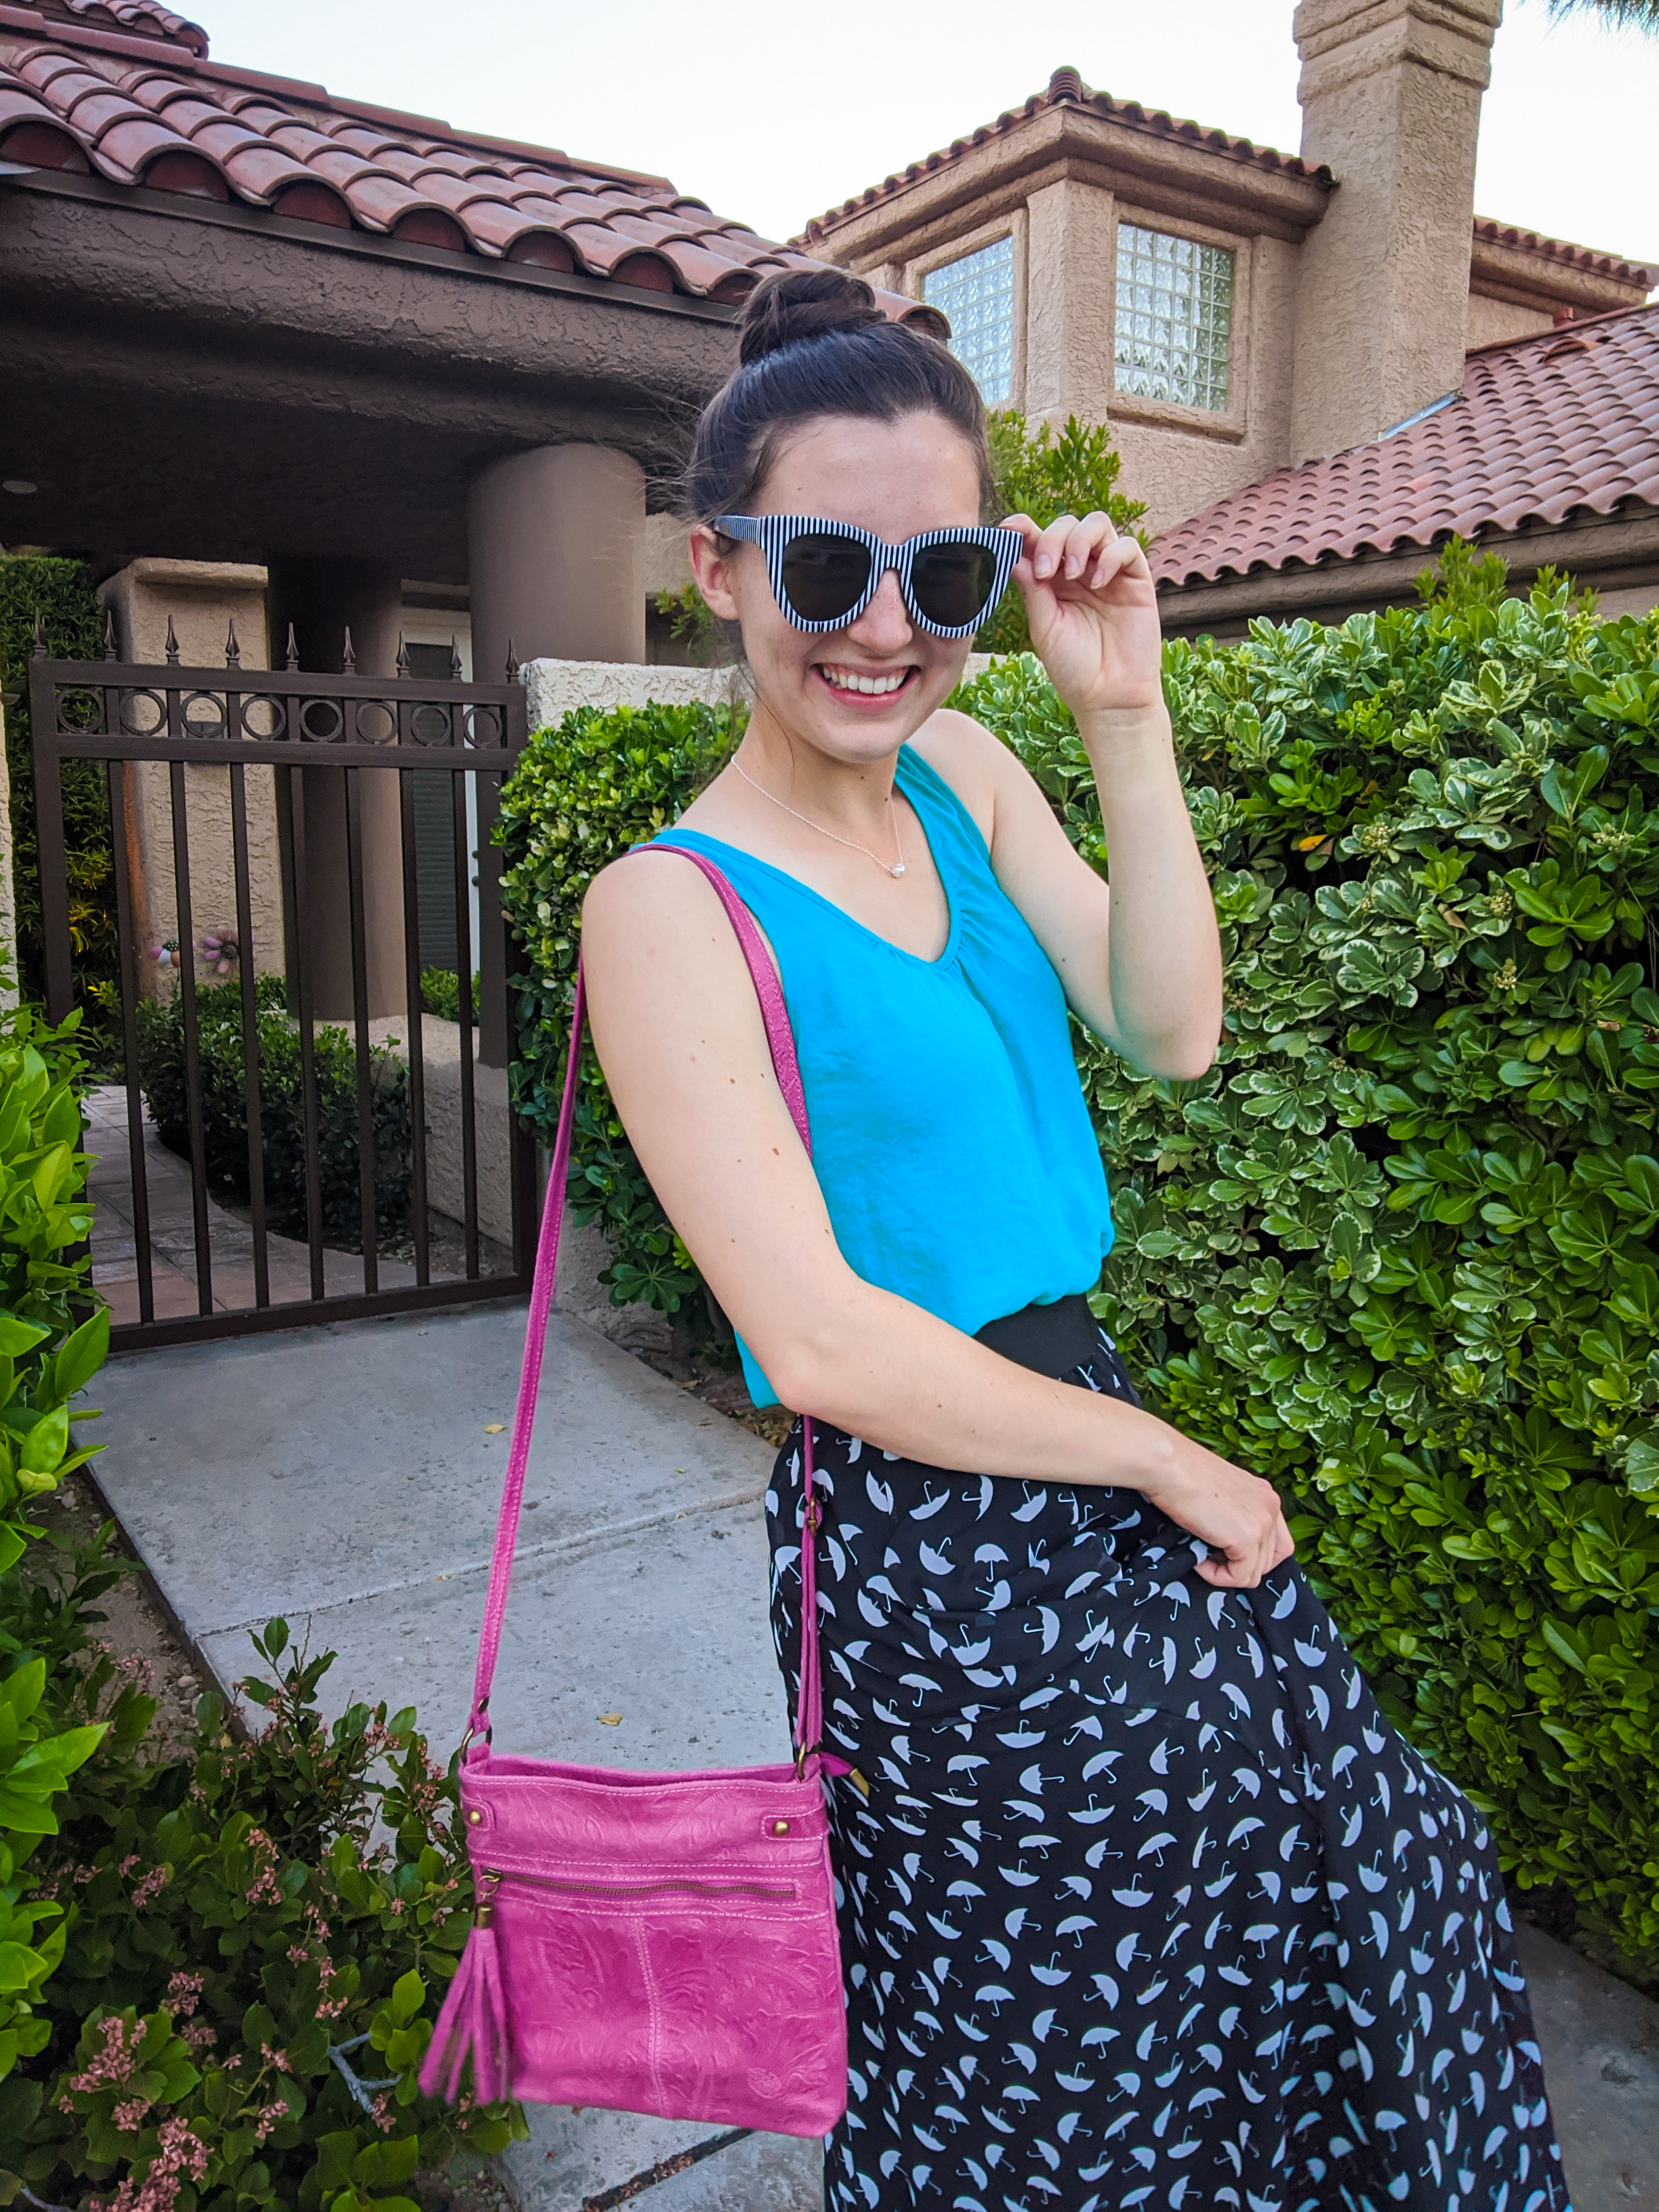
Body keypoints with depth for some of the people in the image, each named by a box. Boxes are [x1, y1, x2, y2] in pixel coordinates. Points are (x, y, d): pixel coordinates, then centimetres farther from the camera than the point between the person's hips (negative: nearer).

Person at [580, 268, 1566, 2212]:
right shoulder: (668, 908, -18)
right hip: (921, 1528, -7)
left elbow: (1170, 1032, -4)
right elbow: (820, 1340, -21)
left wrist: (1124, 715, -12)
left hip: (1080, 1428, 7)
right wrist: (1166, 1461, -12)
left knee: (1392, 1884, 21)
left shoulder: (959, 769, 4)